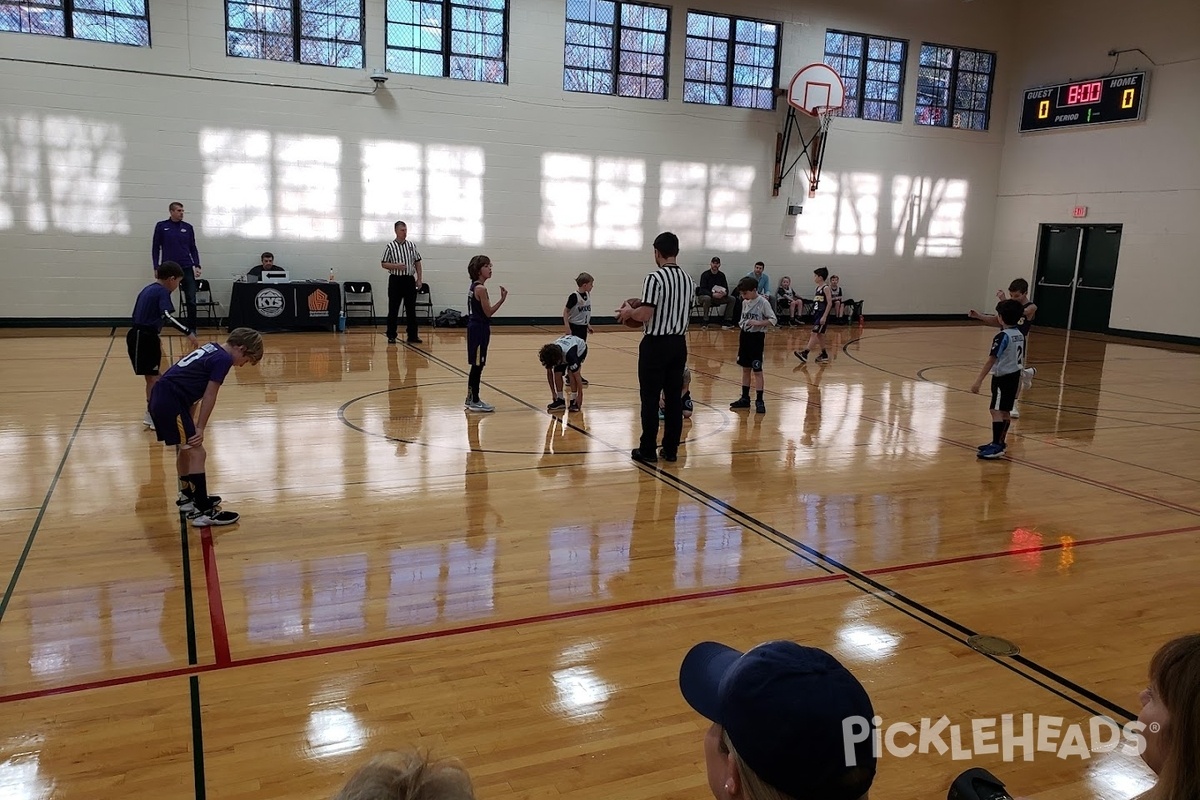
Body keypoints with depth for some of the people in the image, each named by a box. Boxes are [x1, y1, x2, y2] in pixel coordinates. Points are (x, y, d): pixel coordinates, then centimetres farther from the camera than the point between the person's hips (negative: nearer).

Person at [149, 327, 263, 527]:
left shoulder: (212, 349, 17)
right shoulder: (223, 359, -11)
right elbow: (209, 396, -11)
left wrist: (191, 423, 22)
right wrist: (200, 428, -5)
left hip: (160, 397, 10)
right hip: (171, 402, -10)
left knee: (186, 448, 24)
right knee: (197, 453, -6)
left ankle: (188, 496, 41)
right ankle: (203, 511, -3)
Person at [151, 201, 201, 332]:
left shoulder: (188, 227, 7)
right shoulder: (161, 226, 2)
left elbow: (193, 248, 10)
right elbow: (155, 248, 4)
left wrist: (197, 265, -1)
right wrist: (156, 267, -2)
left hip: (187, 268, 1)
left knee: (191, 300, -3)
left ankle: (192, 328, 5)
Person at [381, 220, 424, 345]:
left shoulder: (412, 245, 6)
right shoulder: (390, 246, -3)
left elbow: (417, 263, 11)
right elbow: (383, 264, -1)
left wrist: (419, 279, 5)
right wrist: (396, 266, -18)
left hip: (410, 280, 3)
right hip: (395, 280, -3)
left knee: (411, 309, 6)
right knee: (393, 310, 1)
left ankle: (412, 336, 12)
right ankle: (391, 336, 8)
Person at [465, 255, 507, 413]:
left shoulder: (474, 286, 13)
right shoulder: (481, 288, -16)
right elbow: (488, 312, -16)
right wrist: (502, 299, -17)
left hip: (476, 327, 10)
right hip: (480, 329, -10)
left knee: (476, 366, 15)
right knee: (477, 366, -3)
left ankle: (470, 399, 22)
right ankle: (475, 401, 4)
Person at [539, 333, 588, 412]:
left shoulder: (569, 354, -45)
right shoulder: (549, 354, -29)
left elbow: (577, 376, -36)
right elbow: (549, 373, -12)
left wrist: (580, 396, -30)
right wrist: (553, 393, -8)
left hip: (580, 349, -5)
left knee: (571, 372, -26)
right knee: (557, 373, -16)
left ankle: (574, 401, -17)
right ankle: (560, 400, -2)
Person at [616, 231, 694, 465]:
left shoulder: (655, 278, -16)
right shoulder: (688, 279, 7)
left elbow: (644, 316, -21)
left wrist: (629, 312, 1)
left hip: (656, 345, -6)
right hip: (679, 343, 7)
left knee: (650, 398, 1)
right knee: (674, 397, 9)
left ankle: (648, 450, 7)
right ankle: (671, 449, 15)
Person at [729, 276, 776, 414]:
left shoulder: (763, 302, -12)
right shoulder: (745, 302, 8)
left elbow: (773, 320, -12)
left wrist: (758, 323, -25)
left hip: (757, 337, -7)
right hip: (745, 336, 7)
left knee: (757, 370, -5)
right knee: (745, 369, 13)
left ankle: (759, 401, 1)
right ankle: (745, 398, 23)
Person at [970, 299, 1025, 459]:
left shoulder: (1002, 336, -17)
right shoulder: (1020, 336, 9)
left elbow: (991, 360, -21)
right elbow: (1022, 360, 16)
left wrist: (979, 380, -22)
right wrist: (1018, 381, 26)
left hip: (1002, 377, -9)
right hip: (1015, 376, 9)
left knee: (996, 411, -9)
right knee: (1004, 411, 16)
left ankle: (996, 446, -12)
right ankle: (999, 443, 26)